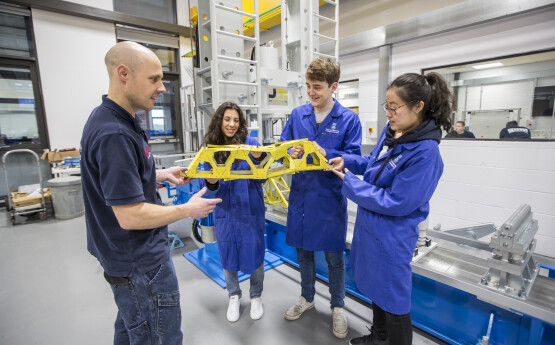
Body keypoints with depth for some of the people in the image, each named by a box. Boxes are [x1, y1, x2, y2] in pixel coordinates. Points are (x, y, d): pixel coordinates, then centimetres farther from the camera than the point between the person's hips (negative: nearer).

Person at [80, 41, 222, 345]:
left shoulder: (108, 119, 5)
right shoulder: (115, 134, -28)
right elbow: (130, 216, -28)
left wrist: (162, 175, 7)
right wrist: (188, 210, -16)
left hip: (125, 255, 10)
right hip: (140, 263, -10)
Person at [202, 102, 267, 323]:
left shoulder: (250, 143, -8)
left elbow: (260, 178, -10)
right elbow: (214, 189, 1)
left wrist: (258, 159, -28)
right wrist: (211, 184, -22)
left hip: (250, 210, -2)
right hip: (224, 211, 2)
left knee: (254, 253, 10)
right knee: (227, 254, 16)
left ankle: (256, 296, 37)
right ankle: (234, 296, 41)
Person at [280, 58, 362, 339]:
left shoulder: (348, 119, -7)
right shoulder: (297, 114, 4)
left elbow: (354, 157, -11)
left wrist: (326, 154, -26)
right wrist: (291, 153, -15)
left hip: (330, 199, -3)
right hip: (300, 195, 4)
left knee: (334, 257, 12)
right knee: (303, 251, 19)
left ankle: (337, 308, 37)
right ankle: (307, 298, 44)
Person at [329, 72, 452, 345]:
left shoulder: (425, 152, -26)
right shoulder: (390, 131, -1)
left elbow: (396, 203, -25)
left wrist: (350, 182, -20)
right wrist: (347, 161, -3)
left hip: (392, 236, -9)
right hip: (370, 225, 9)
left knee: (393, 300, 13)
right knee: (375, 286, 27)